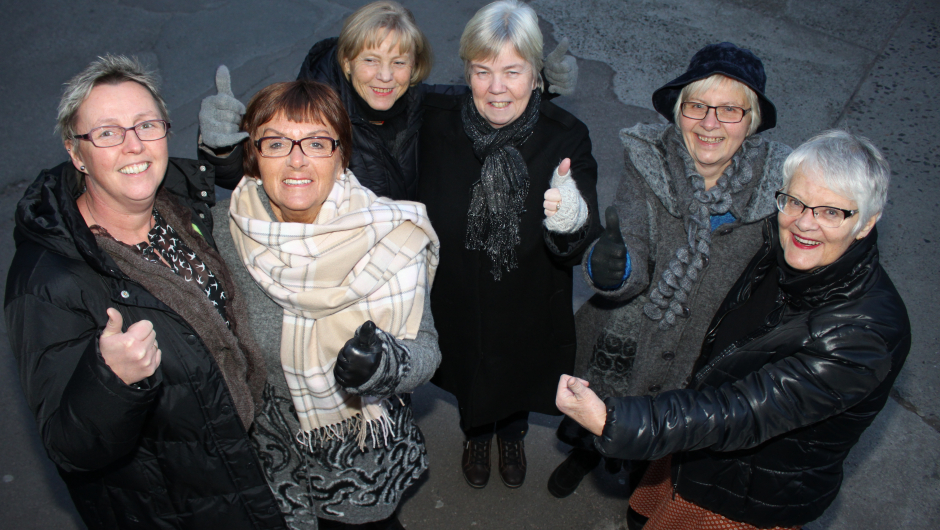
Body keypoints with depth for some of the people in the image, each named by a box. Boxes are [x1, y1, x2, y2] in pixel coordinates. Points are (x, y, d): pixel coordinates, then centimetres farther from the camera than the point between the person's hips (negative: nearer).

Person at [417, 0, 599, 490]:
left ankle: (512, 436, 65)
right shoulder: (437, 122, -21)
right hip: (457, 300, 1)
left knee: (519, 372, 29)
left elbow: (578, 249, -29)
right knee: (469, 371, 29)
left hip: (528, 308, 0)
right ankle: (476, 435, 65)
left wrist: (572, 220, -51)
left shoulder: (566, 138, -24)